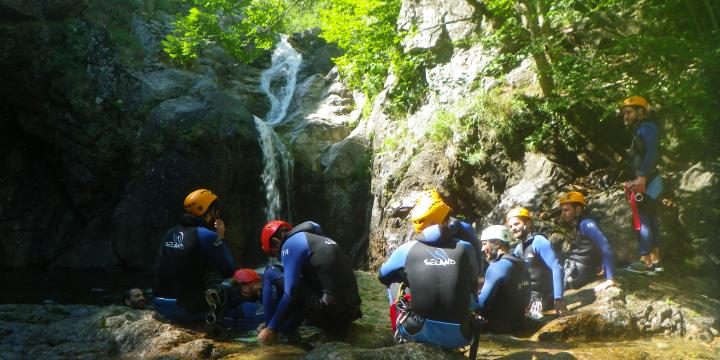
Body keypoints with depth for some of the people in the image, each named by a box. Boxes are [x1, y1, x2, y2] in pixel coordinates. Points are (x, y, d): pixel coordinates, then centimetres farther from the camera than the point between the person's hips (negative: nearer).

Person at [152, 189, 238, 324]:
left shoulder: (171, 232, 8)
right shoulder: (206, 235, -11)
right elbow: (229, 271, -7)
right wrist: (221, 238, 3)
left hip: (160, 304, 6)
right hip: (187, 308, -6)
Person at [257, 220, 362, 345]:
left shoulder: (290, 244, -3)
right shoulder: (318, 239, 22)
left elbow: (290, 294, -12)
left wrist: (271, 328, -4)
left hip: (329, 310, -8)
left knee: (271, 274, 4)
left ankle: (273, 328, 8)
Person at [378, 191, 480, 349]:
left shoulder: (407, 249, -3)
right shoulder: (465, 248, 0)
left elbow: (382, 276, 18)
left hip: (417, 333, -1)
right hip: (458, 337, 2)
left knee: (393, 282, 21)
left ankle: (401, 332, 28)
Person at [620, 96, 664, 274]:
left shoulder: (647, 127, -6)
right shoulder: (639, 131, 22)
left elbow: (651, 152, -20)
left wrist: (642, 176, -28)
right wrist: (632, 181, 13)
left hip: (647, 181, -10)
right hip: (647, 182, 10)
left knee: (643, 219, -11)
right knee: (651, 219, 9)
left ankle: (645, 261, -12)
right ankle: (655, 260, 13)